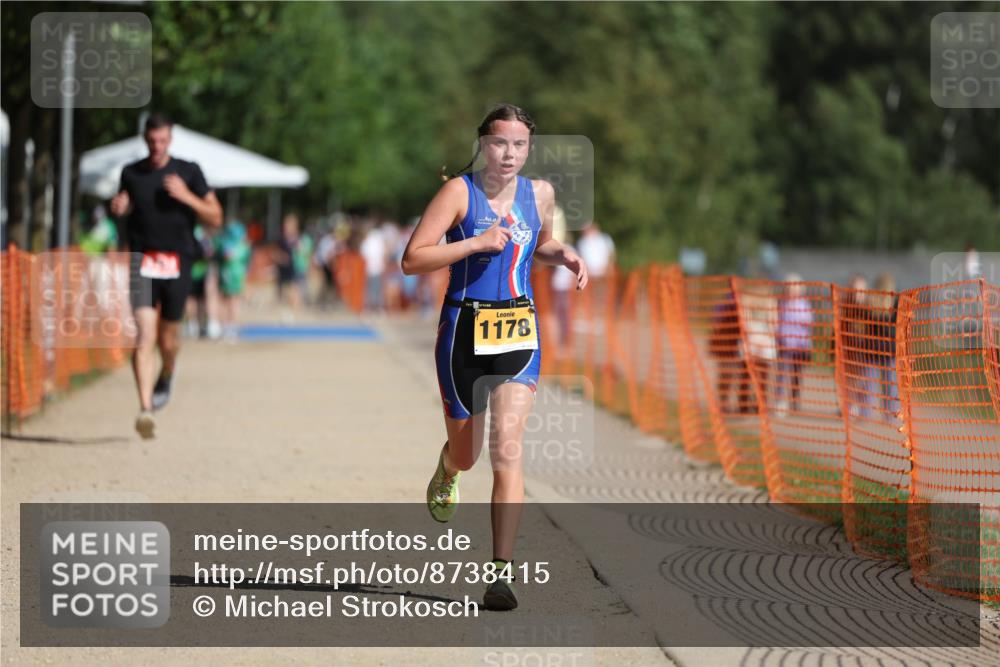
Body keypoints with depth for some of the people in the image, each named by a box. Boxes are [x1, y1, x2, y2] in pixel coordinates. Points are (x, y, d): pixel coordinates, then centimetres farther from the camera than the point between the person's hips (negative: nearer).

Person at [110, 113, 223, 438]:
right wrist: (119, 207, -1)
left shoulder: (189, 172, 2)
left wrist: (186, 196, -13)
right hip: (143, 261, 0)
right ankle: (145, 408, -22)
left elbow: (215, 218, 1)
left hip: (177, 262, 0)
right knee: (145, 335, -15)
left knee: (168, 337, 9)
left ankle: (166, 378, 44)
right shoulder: (131, 173, 7)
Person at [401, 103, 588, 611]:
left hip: (518, 331, 2)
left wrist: (564, 255, 6)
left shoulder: (539, 194, 6)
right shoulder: (459, 191, -8)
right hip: (464, 330, -2)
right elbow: (412, 260, -13)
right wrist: (477, 242, -21)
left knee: (507, 448, -14)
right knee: (466, 453, 12)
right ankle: (447, 470, 53)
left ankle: (503, 571, -15)